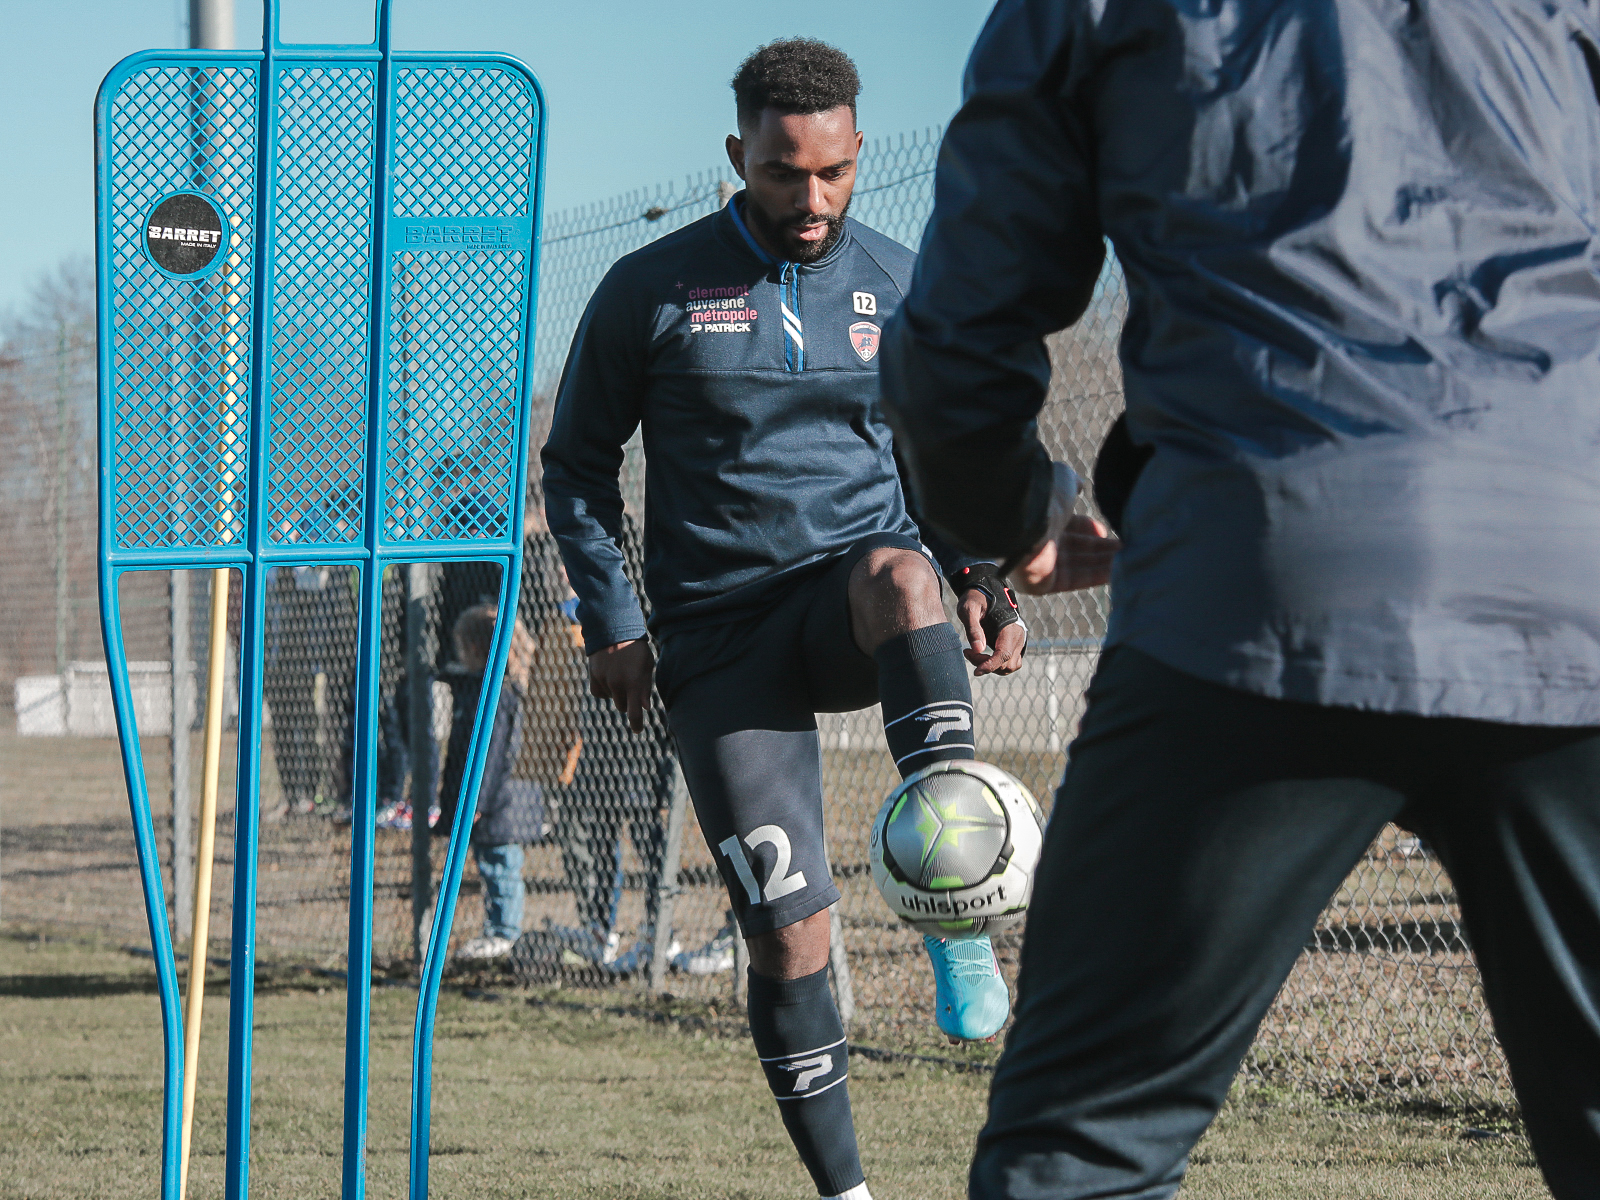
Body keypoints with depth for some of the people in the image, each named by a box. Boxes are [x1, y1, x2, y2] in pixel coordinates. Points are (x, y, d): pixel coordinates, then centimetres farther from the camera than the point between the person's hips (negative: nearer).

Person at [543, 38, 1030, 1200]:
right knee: (788, 930, -9)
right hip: (721, 642, 0)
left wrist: (985, 581, -2)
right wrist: (613, 624, -2)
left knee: (898, 572, -38)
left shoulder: (901, 287, 6)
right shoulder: (651, 293, 0)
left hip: (854, 608, 1)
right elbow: (578, 463, 9)